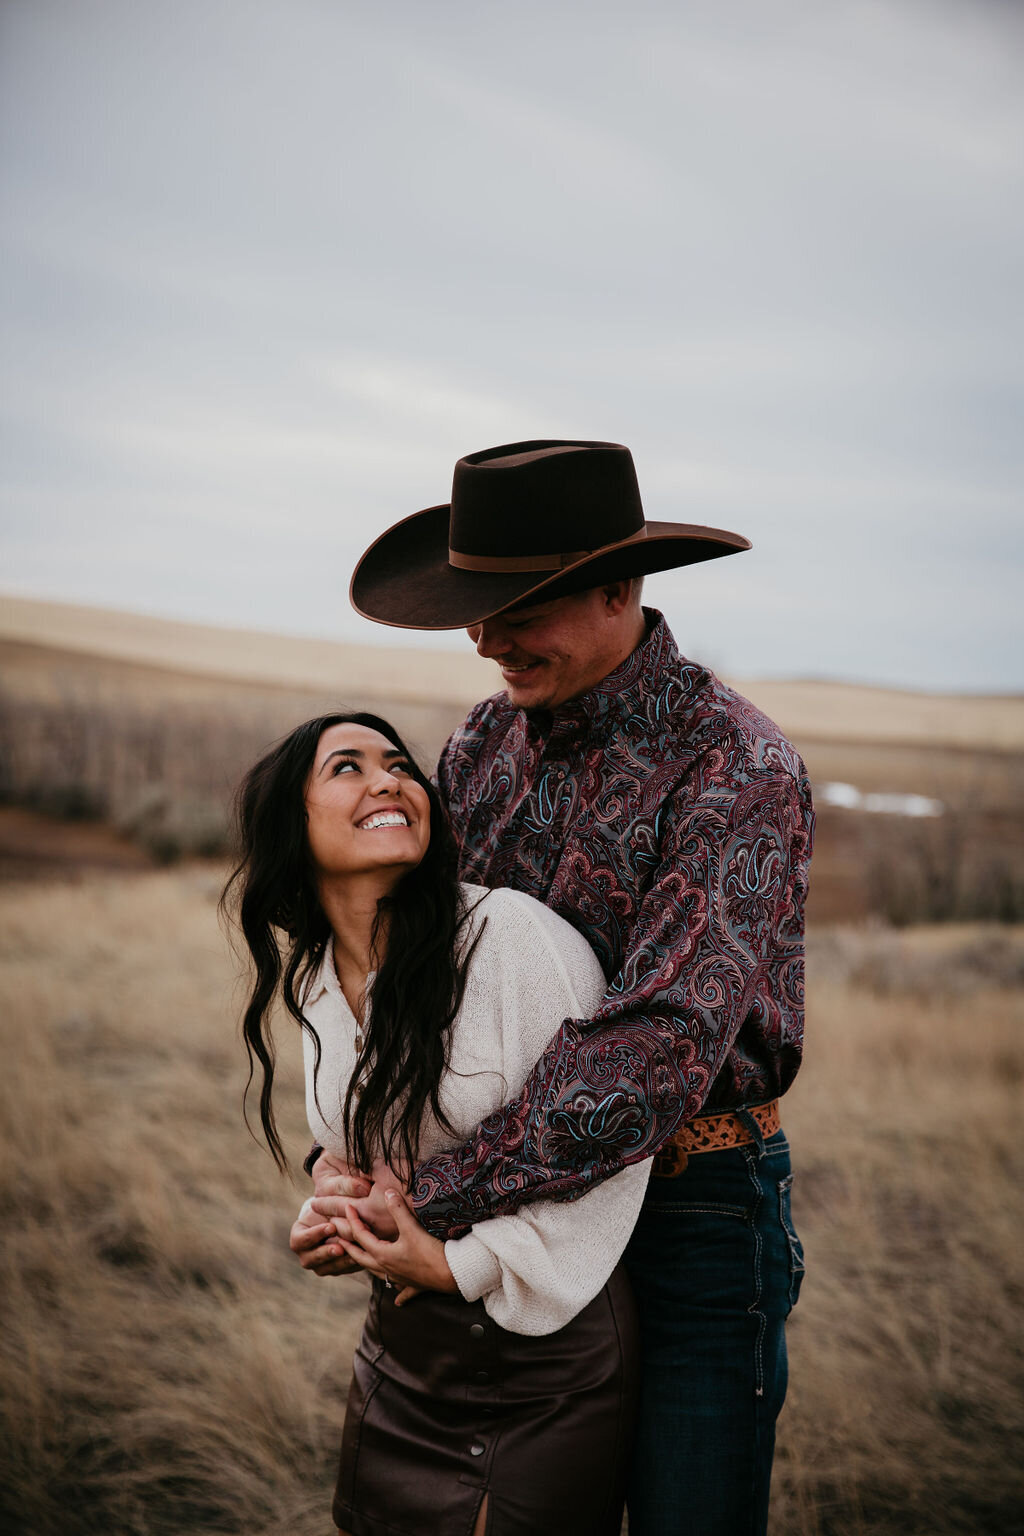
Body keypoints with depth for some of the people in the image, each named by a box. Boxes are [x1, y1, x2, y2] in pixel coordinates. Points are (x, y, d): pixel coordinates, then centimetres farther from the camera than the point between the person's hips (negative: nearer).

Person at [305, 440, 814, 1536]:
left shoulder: (737, 771, -21)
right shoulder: (485, 743, 1)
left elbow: (662, 1045, -30)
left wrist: (433, 1195, -28)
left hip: (695, 1209, -5)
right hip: (530, 1198, 6)